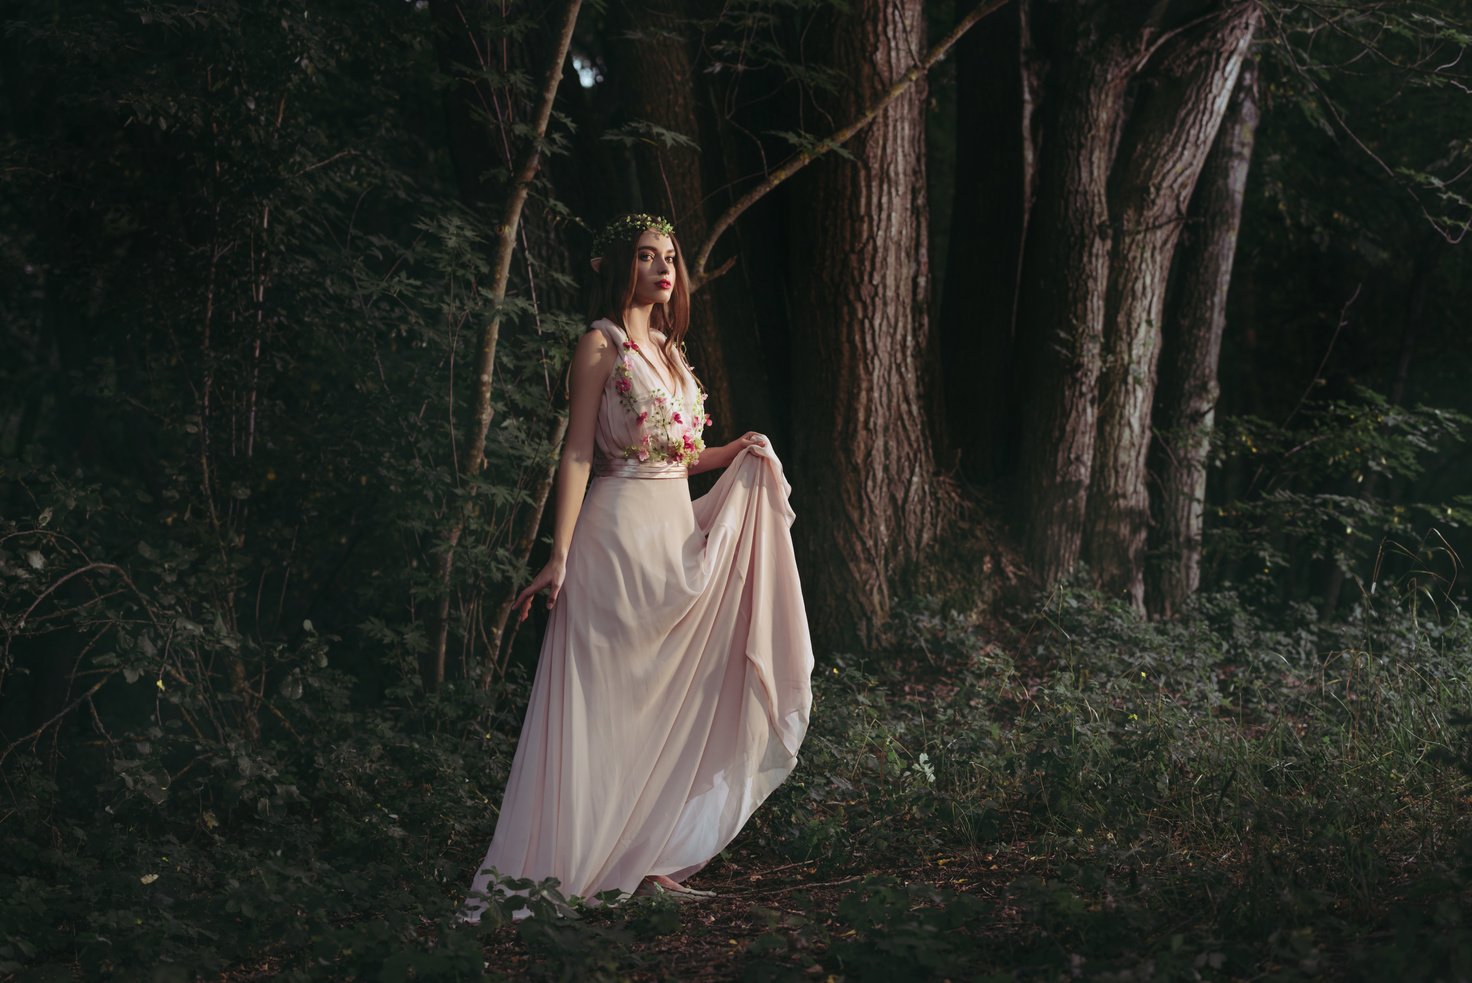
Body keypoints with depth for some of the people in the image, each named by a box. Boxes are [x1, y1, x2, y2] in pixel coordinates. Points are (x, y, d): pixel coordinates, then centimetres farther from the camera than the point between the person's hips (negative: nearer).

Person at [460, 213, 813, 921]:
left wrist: (734, 453, 6)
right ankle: (541, 871, -10)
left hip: (680, 531, 8)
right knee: (606, 700, -11)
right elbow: (580, 453, -11)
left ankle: (650, 861, 13)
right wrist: (560, 556, -17)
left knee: (668, 698, 7)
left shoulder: (668, 349, 18)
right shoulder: (601, 345, -5)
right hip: (621, 530, -8)